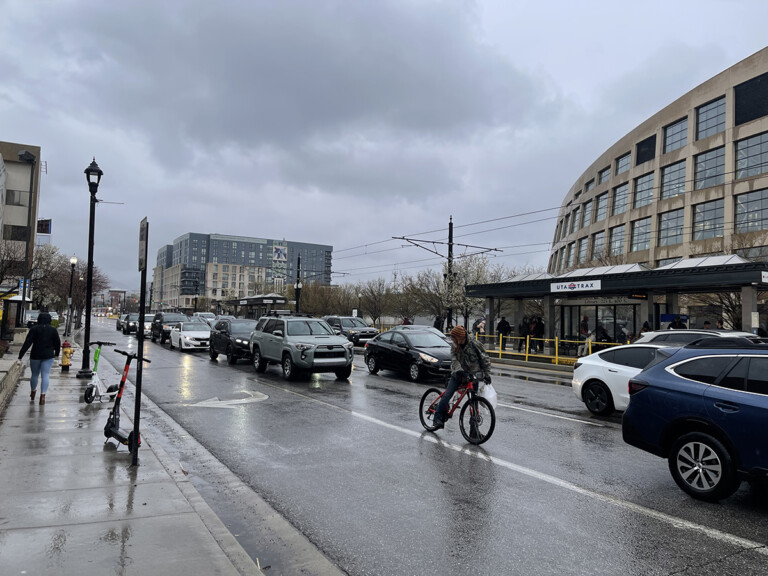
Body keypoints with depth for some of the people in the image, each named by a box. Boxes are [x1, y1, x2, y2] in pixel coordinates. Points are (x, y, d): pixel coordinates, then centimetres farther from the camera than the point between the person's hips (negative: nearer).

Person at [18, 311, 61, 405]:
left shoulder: (34, 329, -3)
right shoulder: (53, 330, 0)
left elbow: (27, 343, -9)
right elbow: (58, 343, 6)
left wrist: (20, 355, -8)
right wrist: (56, 353, 22)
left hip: (35, 355, 0)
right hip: (48, 356, 0)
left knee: (34, 374, 16)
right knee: (45, 375, -2)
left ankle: (33, 393, 33)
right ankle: (43, 395, -10)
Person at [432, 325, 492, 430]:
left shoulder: (474, 344, -12)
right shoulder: (454, 346, -1)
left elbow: (485, 359, -6)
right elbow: (454, 360, -11)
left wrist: (487, 374, -12)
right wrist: (458, 370, -31)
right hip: (458, 375, 2)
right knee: (446, 395, -13)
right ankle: (438, 419, -7)